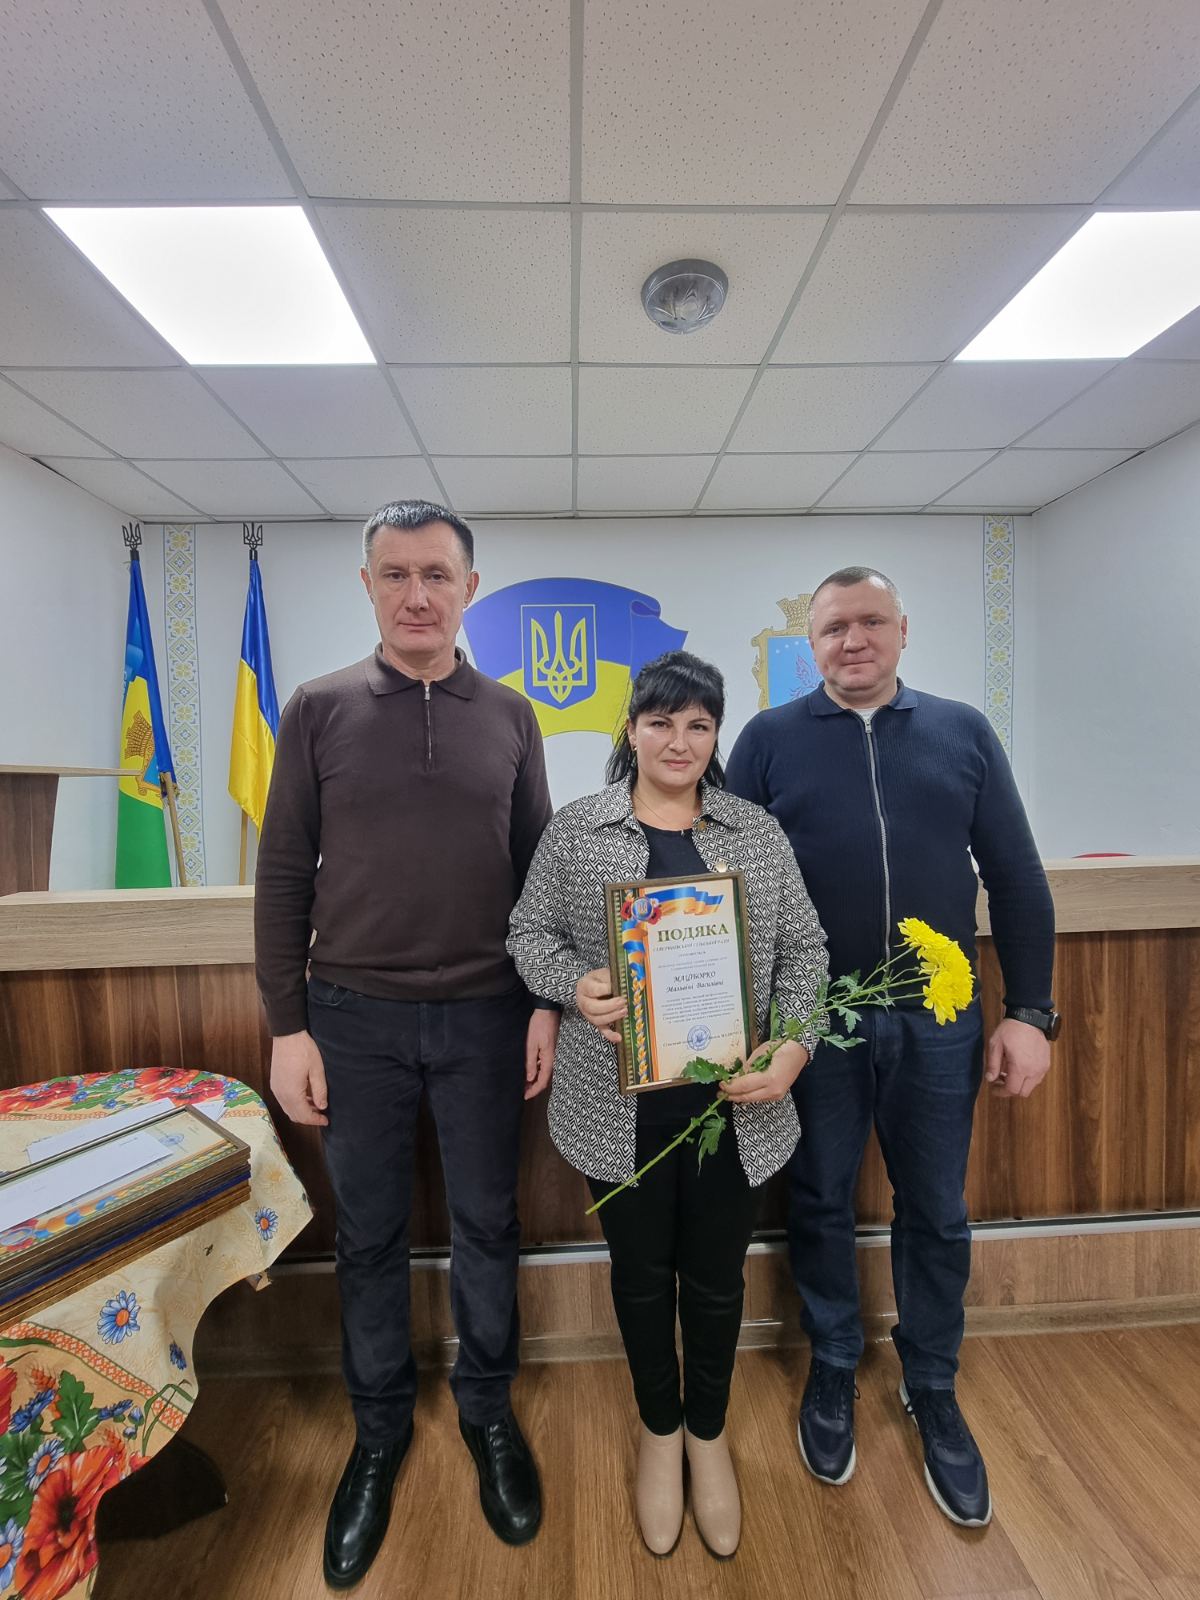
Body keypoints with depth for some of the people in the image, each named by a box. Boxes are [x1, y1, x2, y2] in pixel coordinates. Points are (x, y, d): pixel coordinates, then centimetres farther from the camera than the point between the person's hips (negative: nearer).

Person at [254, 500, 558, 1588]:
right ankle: (380, 1433, 41)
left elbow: (536, 869, 5)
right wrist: (287, 1025, -2)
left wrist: (546, 1004, 2)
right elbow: (283, 878, 1)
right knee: (370, 1237, 15)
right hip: (353, 1018, 0)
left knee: (486, 1226, 15)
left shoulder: (508, 716, 4)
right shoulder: (319, 710, 1)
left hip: (484, 1017, 1)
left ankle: (488, 1413, 41)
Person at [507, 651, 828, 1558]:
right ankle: (659, 1430, 48)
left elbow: (803, 950, 3)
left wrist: (793, 1048, -10)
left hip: (733, 1102, 1)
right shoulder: (576, 830, -2)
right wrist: (576, 987, -17)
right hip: (622, 1103, -1)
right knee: (642, 1275, 19)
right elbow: (531, 931, 2)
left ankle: (709, 1432, 48)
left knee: (716, 1278, 19)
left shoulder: (759, 832, 2)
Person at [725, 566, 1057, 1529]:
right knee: (821, 1203, 15)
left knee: (936, 1213, 16)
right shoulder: (770, 738, 0)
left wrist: (1030, 1011, 0)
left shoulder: (963, 733, 5)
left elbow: (1016, 878, 5)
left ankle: (933, 1393, 42)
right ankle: (833, 1372, 41)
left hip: (939, 1018, 2)